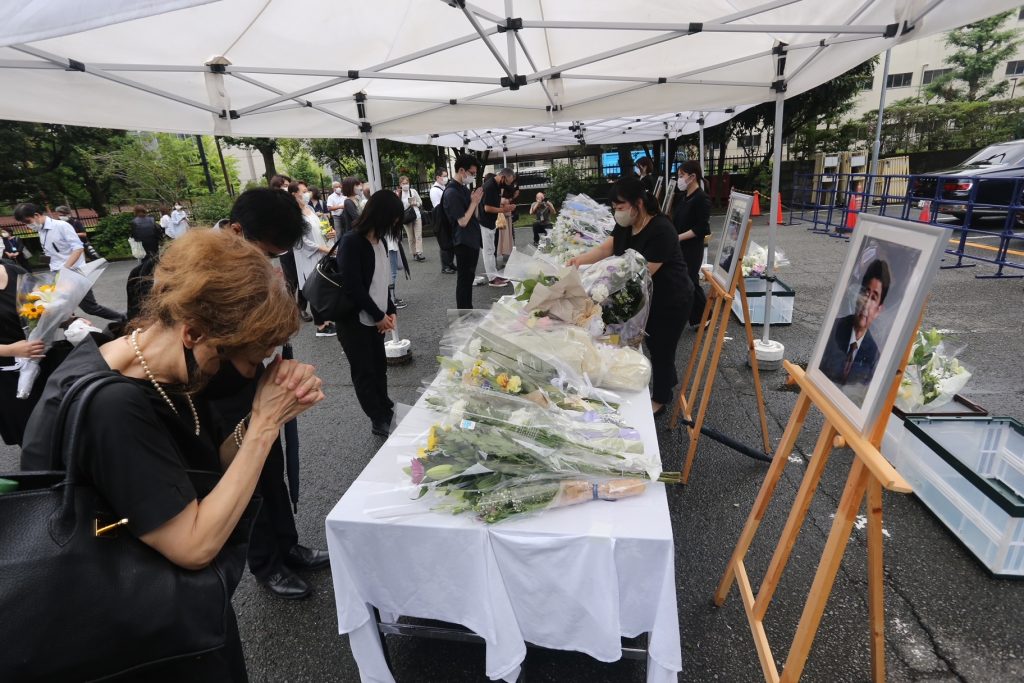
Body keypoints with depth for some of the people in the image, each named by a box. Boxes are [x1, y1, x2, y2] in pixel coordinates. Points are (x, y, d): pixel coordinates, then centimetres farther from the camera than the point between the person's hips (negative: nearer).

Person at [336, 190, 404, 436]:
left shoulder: (380, 240, 5)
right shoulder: (352, 242, -19)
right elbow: (354, 287, -21)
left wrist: (389, 311, 1)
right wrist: (379, 316, -13)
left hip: (375, 319, 7)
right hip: (354, 320, -7)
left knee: (379, 366, 15)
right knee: (364, 372, 6)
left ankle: (386, 410, 31)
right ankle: (379, 421, 19)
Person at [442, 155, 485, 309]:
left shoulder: (464, 188, 10)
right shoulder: (451, 193, -18)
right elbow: (463, 221, -20)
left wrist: (476, 201, 5)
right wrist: (474, 202, -15)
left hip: (472, 239, 9)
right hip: (463, 242, -9)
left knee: (469, 277, 16)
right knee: (464, 279, -2)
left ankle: (468, 310, 27)